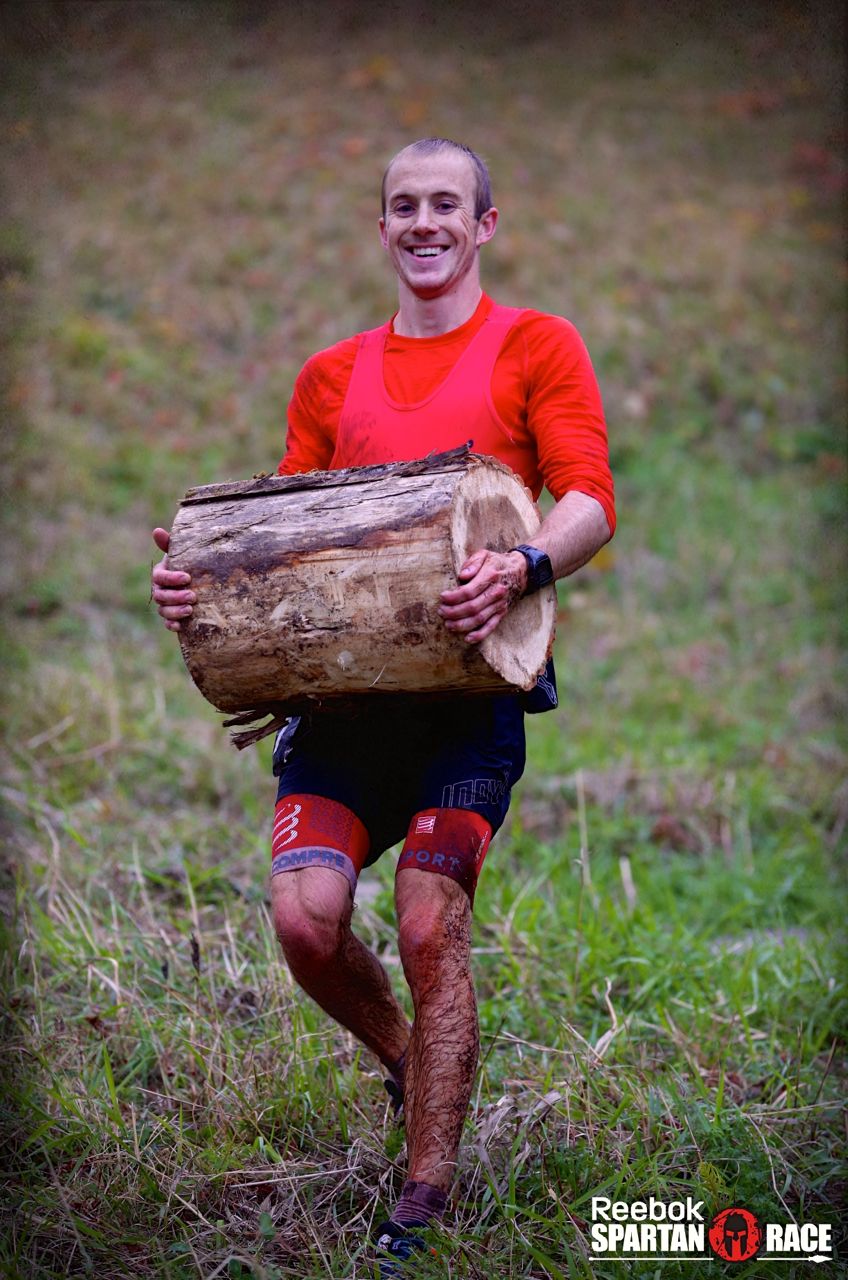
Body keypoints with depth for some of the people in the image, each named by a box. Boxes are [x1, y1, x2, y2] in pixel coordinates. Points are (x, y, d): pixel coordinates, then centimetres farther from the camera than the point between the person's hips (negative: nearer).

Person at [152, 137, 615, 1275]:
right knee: (304, 914, -12)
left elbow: (590, 499, -5)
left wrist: (521, 568, -27)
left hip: (466, 682, -4)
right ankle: (407, 1060, 21)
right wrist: (200, 574, -4)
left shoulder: (535, 348, 6)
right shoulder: (332, 377, 19)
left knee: (430, 928, -10)